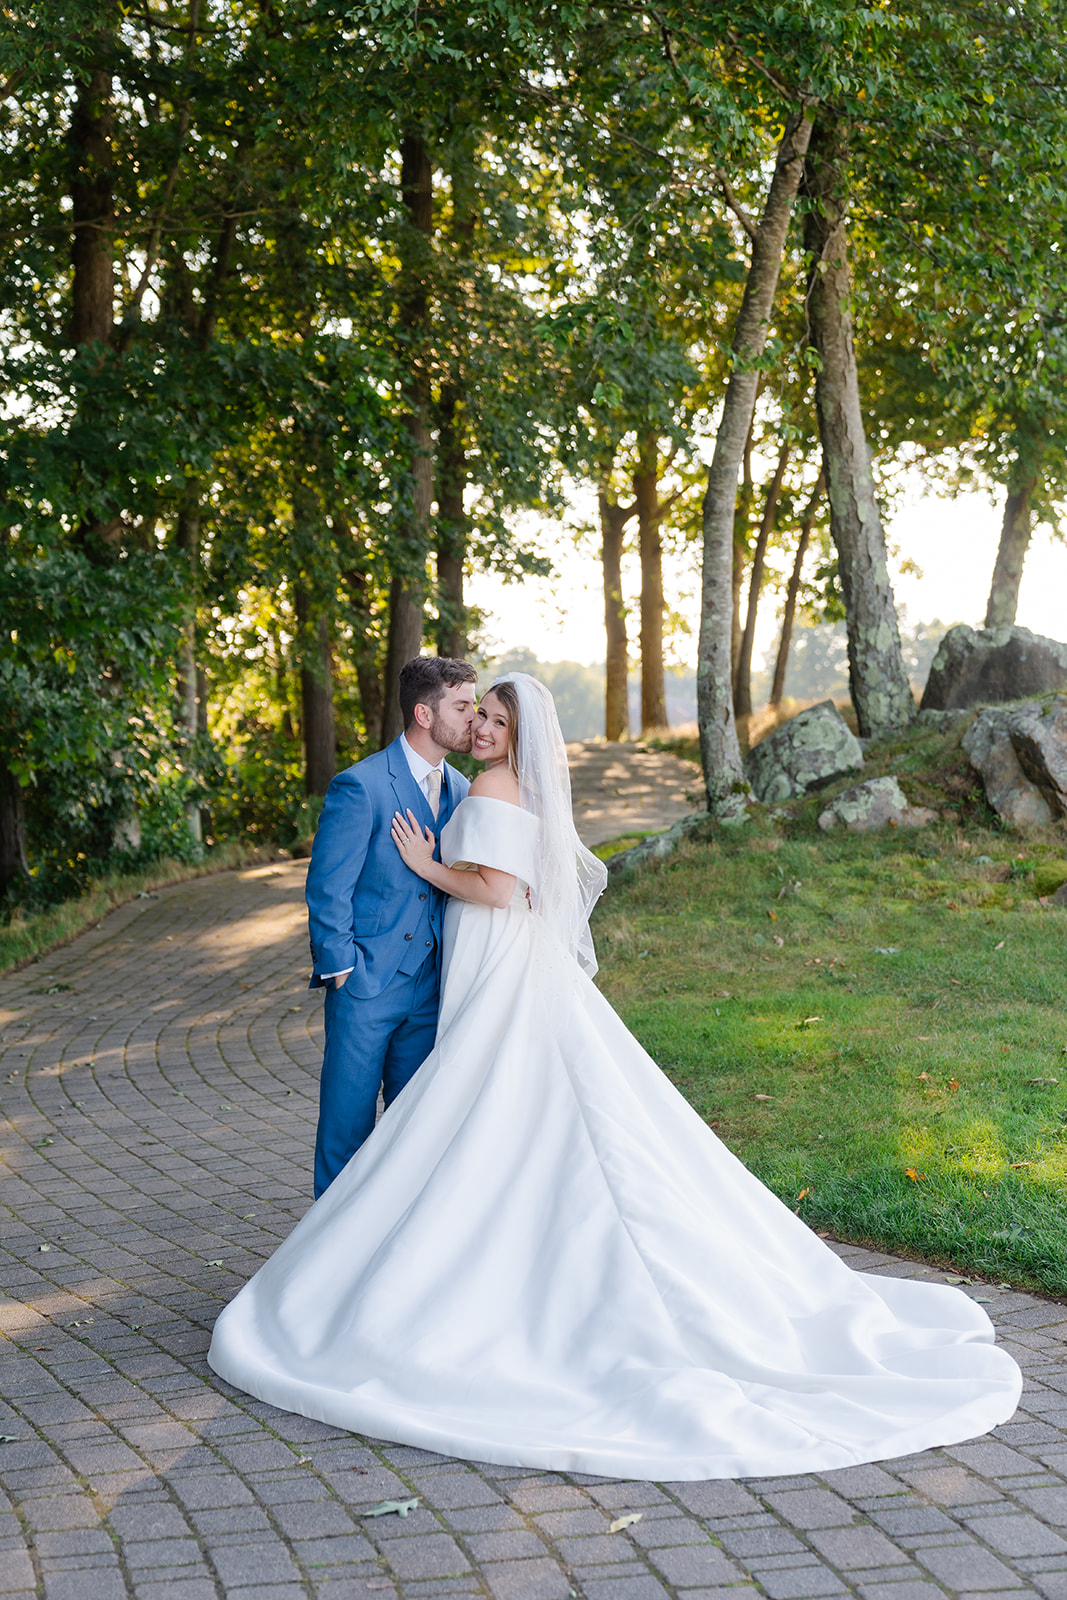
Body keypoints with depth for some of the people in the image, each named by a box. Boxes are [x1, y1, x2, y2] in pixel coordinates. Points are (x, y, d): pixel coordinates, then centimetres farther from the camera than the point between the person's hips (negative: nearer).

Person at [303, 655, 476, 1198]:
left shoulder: (458, 790, 9)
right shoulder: (360, 787, -12)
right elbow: (327, 889, -11)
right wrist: (341, 970, -12)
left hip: (429, 987, 6)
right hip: (367, 983, -6)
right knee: (348, 1118, 3)